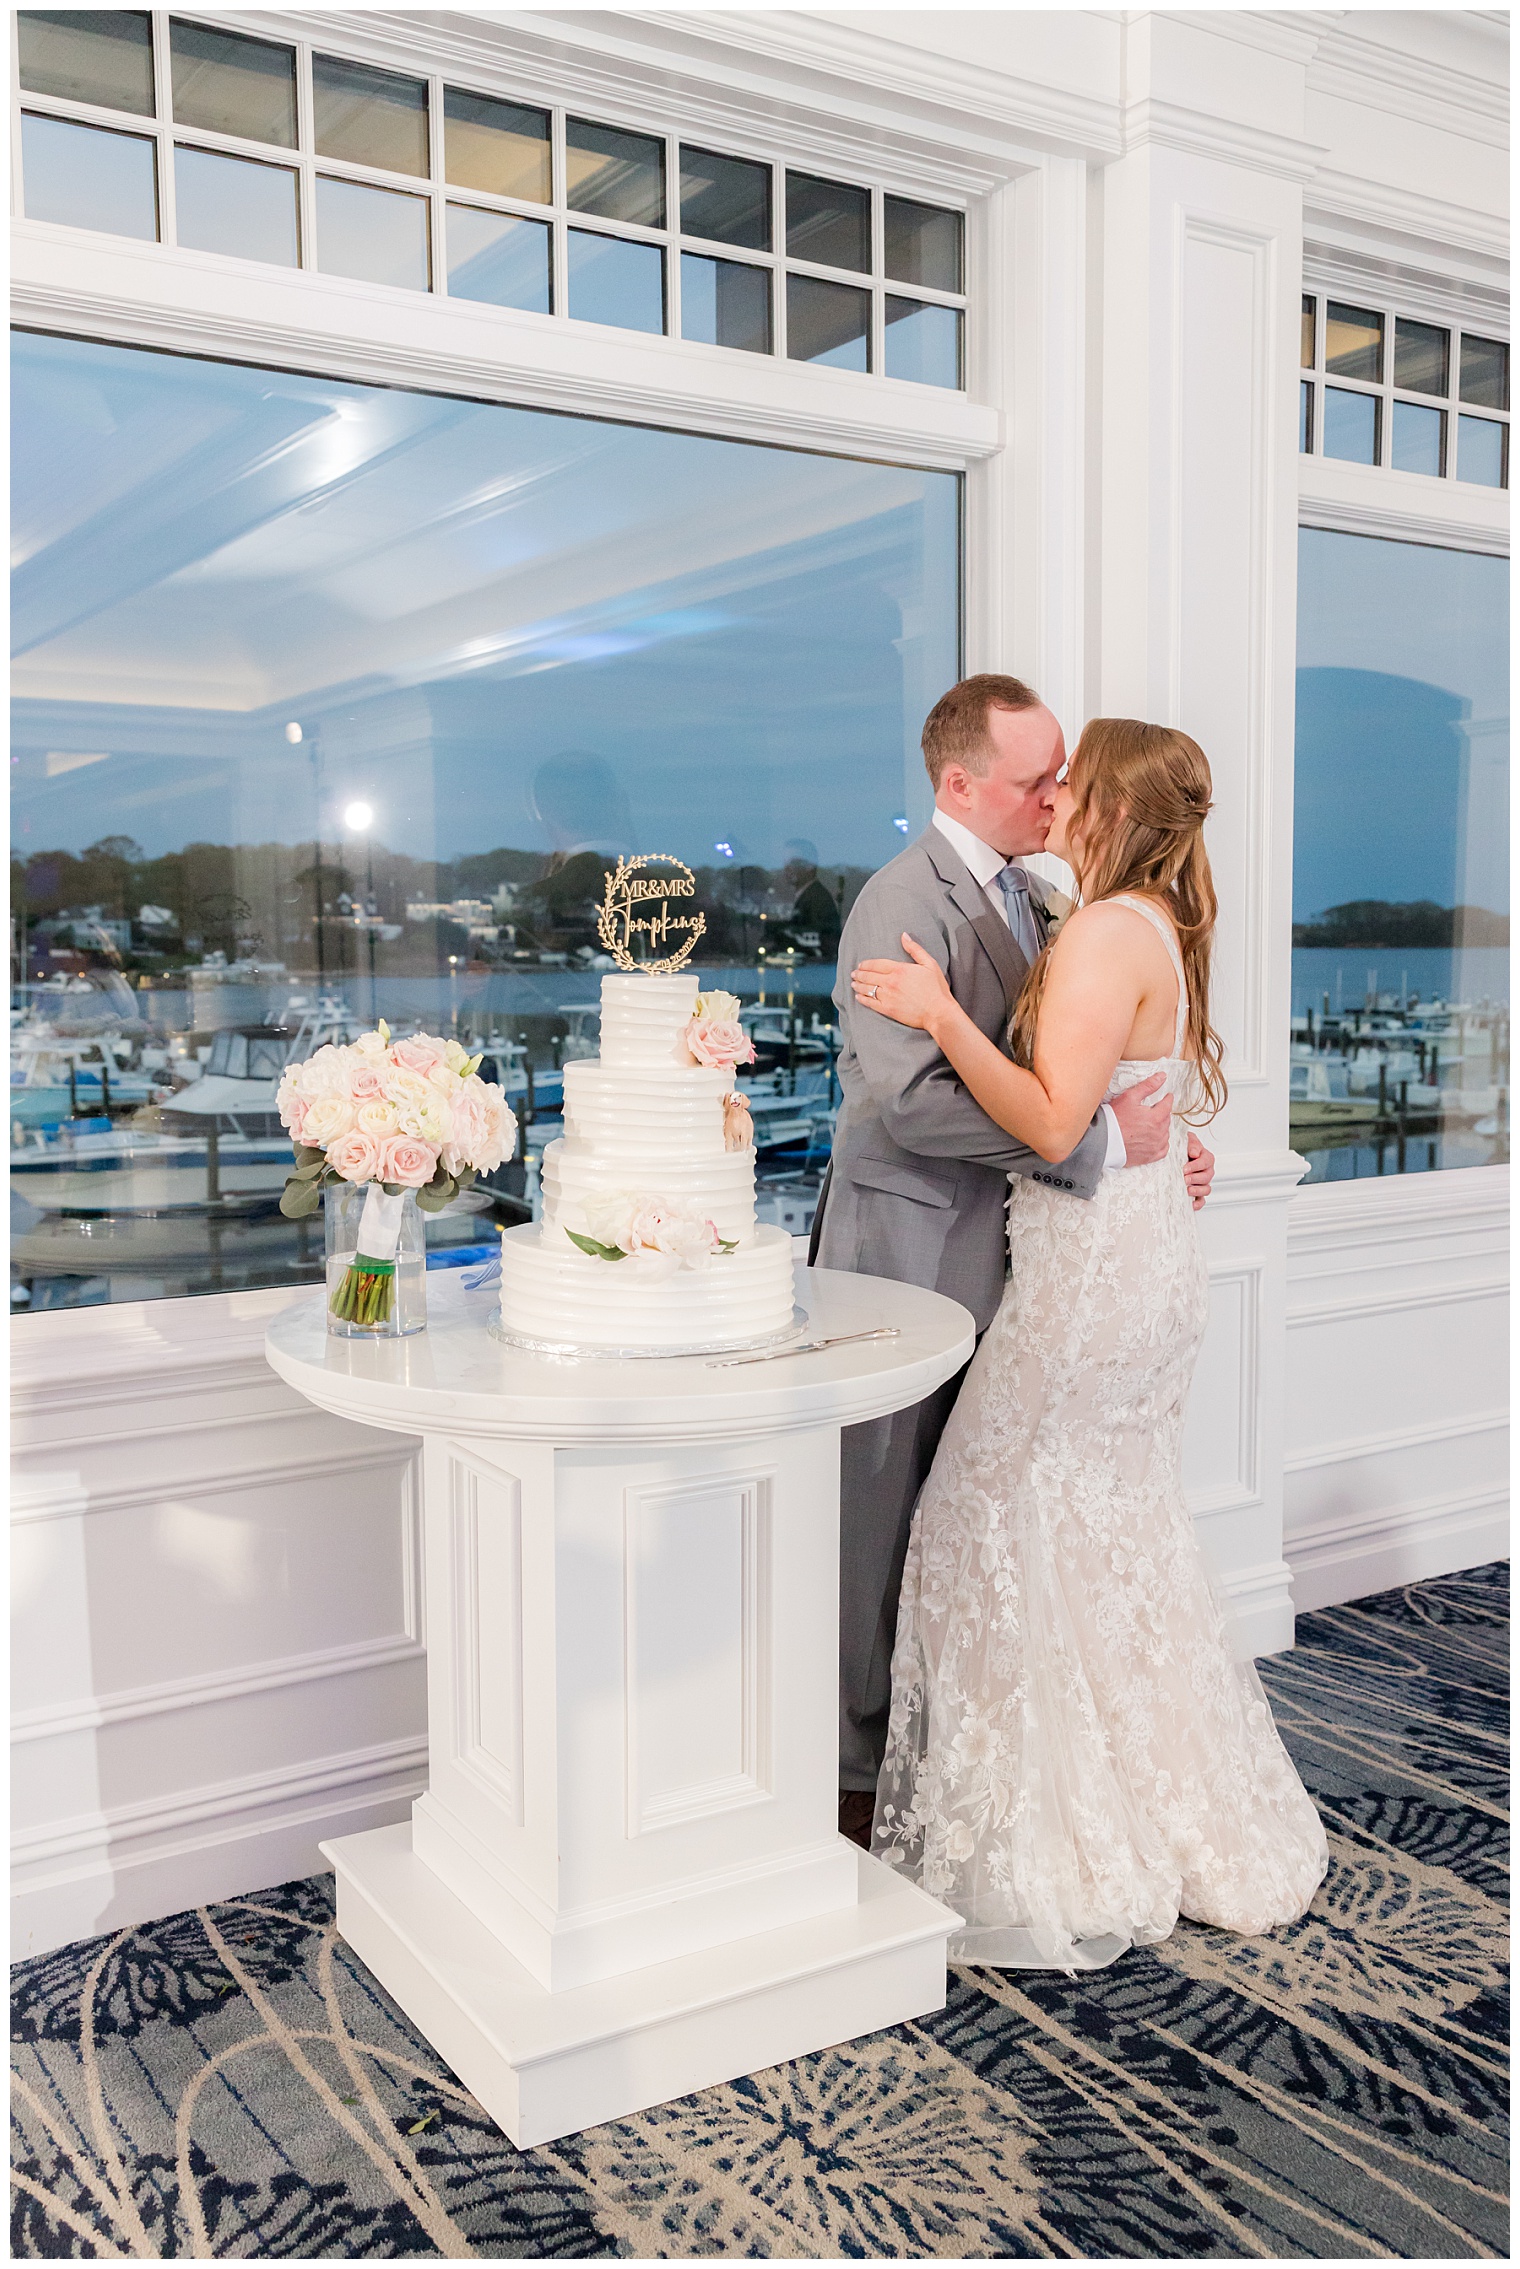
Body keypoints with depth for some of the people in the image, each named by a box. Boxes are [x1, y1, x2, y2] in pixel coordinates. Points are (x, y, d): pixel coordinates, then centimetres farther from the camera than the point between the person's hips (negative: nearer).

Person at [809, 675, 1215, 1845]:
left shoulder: (1034, 900, 12)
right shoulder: (907, 904, -17)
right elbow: (913, 1100, -28)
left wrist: (1160, 1140, -1)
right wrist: (1104, 1145, -24)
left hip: (1002, 1249, 8)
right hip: (911, 1253, -8)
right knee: (885, 1518, 3)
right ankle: (857, 1772, 19)